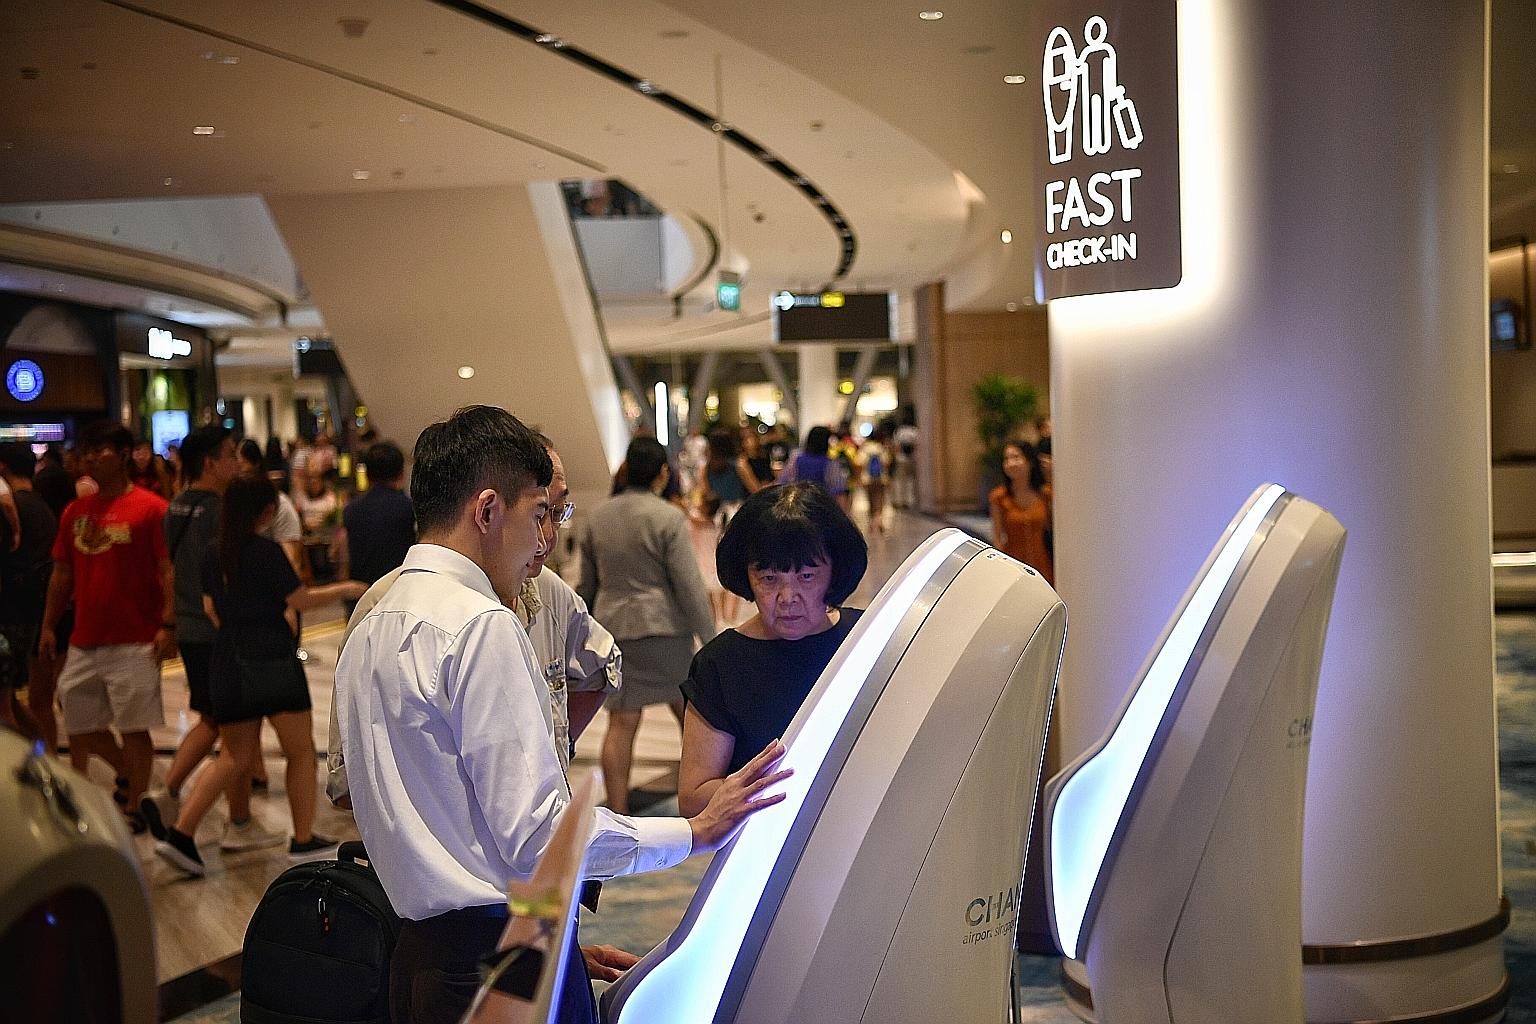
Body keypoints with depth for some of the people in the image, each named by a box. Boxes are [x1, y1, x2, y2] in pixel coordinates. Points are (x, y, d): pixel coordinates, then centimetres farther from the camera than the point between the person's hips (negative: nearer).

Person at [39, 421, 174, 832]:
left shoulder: (150, 508, -8)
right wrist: (48, 626, 13)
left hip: (135, 643, -6)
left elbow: (169, 570, -11)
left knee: (134, 728, 0)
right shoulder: (75, 511, 11)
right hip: (84, 641, 7)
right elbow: (62, 573, 16)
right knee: (79, 726, 13)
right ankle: (127, 774, 35)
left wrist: (169, 624, -18)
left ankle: (135, 806, 13)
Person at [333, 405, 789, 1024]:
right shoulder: (481, 625, -16)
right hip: (501, 959, -9)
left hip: (421, 950, 9)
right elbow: (537, 834, -20)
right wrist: (696, 832, -10)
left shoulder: (370, 631, 13)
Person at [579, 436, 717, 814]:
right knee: (690, 712, 15)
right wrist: (710, 637, -6)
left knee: (621, 724, 5)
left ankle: (618, 814, 4)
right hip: (662, 628, -4)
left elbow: (587, 584, 12)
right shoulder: (669, 518, -11)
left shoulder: (599, 516, 6)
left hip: (612, 627, 4)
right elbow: (689, 585, -13)